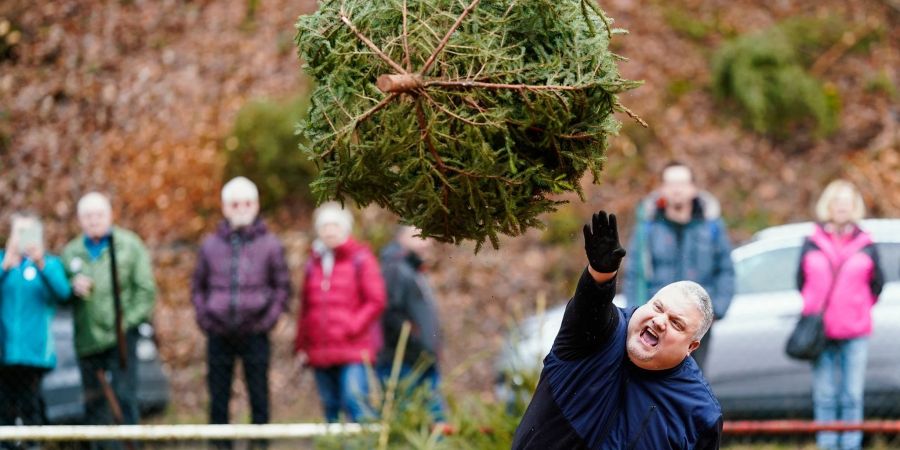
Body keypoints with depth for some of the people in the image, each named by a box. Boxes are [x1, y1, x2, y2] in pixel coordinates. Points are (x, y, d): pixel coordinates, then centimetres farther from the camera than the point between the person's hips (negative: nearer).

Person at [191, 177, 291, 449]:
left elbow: (283, 286, 6)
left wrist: (269, 319, -5)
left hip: (255, 334, -2)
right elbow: (198, 286, 14)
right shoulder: (211, 245, 7)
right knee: (218, 401, 5)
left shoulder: (270, 245, 3)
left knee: (259, 399, 1)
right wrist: (204, 318, 1)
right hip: (219, 335, 2)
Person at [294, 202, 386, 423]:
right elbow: (306, 307, 19)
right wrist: (301, 345, 13)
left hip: (354, 351, -5)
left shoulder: (360, 258, 2)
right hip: (320, 353, 5)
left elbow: (376, 301, -2)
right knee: (330, 408, 5)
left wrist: (352, 327, -11)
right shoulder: (314, 263, 17)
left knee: (354, 399, -18)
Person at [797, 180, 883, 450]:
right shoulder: (812, 245, 5)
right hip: (820, 332, 1)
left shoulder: (865, 246, 3)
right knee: (824, 395, 2)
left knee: (852, 396, 0)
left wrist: (858, 310, 10)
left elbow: (876, 286, 11)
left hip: (855, 333, -1)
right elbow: (802, 282, 14)